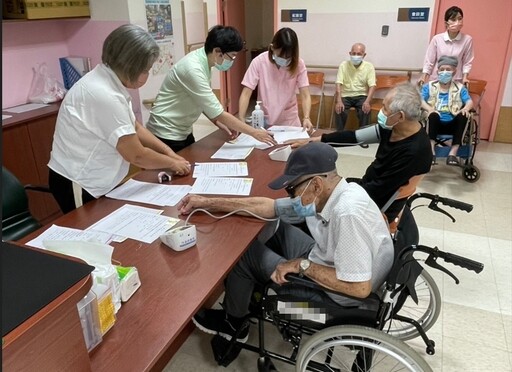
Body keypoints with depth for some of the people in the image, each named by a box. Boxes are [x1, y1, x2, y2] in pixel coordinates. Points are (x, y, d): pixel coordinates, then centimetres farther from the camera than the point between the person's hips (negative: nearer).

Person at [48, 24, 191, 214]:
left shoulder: (111, 82, 1)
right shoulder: (104, 94, -28)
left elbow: (135, 128, 10)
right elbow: (136, 155, -24)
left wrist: (169, 152, 2)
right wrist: (172, 163, -9)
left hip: (93, 180, 9)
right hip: (77, 185, -9)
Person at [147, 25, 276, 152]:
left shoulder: (203, 63, -1)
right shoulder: (193, 69, -27)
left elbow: (203, 102, 10)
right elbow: (217, 112, -26)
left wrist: (221, 124, -3)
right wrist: (254, 132, -21)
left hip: (183, 132, 8)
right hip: (166, 135, -8)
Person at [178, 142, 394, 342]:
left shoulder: (347, 213, -35)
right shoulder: (323, 194, -9)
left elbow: (360, 288, -33)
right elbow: (268, 207, -3)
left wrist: (303, 265, -22)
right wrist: (207, 203, -2)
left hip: (336, 295, -8)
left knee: (244, 252, -4)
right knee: (272, 226, 16)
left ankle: (233, 323, 23)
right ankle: (254, 291, 35)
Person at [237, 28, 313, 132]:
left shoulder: (298, 64, -11)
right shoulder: (259, 62, -15)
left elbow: (305, 95, -15)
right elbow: (246, 93, -16)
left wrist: (306, 118, -34)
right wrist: (241, 120, -30)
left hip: (289, 121, 0)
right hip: (264, 121, 0)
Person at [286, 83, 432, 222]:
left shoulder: (414, 151, -31)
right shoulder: (391, 128, -8)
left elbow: (378, 190, -25)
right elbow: (353, 137, -2)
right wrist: (312, 140, -2)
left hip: (378, 206, -7)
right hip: (367, 186, 7)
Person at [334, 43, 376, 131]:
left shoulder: (369, 66, -2)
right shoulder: (344, 65, -1)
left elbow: (372, 86, -8)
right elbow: (338, 84, -9)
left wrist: (367, 102, -27)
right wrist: (339, 101, -25)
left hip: (361, 96, 0)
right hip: (346, 96, 0)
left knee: (366, 110, -29)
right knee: (339, 110, -29)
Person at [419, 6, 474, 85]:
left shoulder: (467, 39, -5)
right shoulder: (437, 39, -5)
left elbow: (467, 62, 2)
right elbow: (429, 60, 1)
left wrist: (464, 78, -8)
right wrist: (424, 77, -4)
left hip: (456, 82, 0)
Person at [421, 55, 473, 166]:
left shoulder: (460, 88, 11)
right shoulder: (429, 86, 8)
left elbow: (470, 101, 1)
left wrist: (466, 108, -25)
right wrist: (429, 109, -27)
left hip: (452, 124, 2)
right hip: (436, 124, -1)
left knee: (463, 116, -28)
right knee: (433, 115, -33)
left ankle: (453, 153, -28)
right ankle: (431, 150, -34)